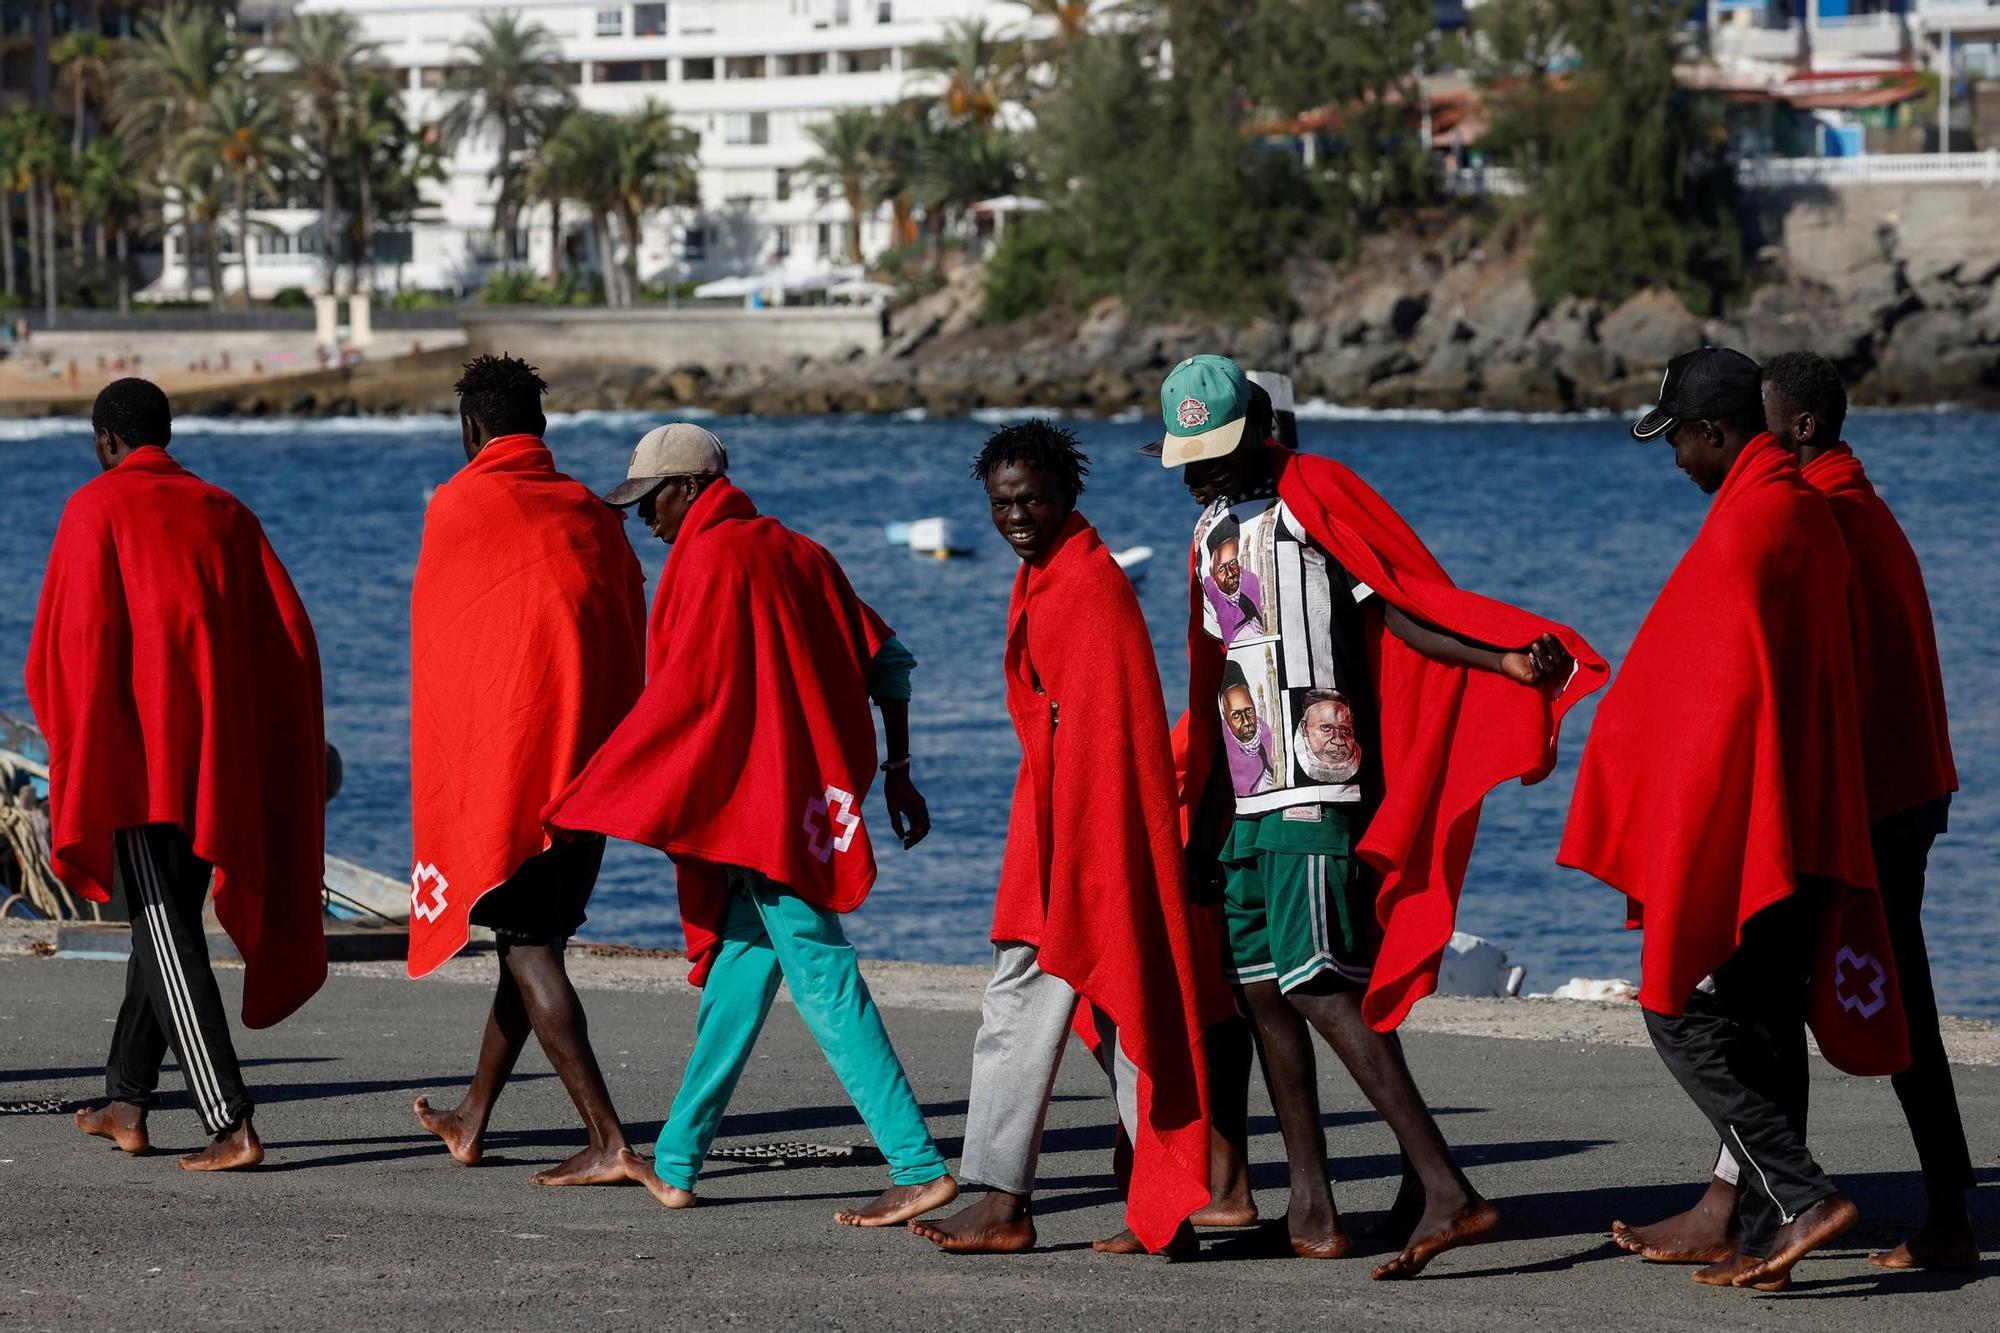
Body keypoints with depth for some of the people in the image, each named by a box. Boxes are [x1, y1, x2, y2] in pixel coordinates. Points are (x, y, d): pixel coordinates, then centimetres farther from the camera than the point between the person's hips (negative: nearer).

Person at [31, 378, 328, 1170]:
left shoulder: (96, 510, -3)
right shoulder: (226, 515, 11)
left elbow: (71, 639, -11)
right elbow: (289, 639, 7)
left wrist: (73, 743, 2)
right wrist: (270, 758, 14)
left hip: (135, 747, -6)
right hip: (223, 759, 6)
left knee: (168, 936, -8)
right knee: (166, 921, 20)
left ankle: (231, 1126, -19)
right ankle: (127, 1104, 30)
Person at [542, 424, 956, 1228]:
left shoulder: (711, 559, -11)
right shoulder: (794, 553, 15)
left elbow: (680, 695, -17)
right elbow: (886, 661, 14)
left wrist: (584, 803, -14)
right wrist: (897, 771, 17)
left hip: (762, 800, -9)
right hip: (817, 792, 9)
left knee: (822, 978, -9)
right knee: (737, 972, 14)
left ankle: (918, 1168, -13)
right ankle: (675, 1163, 21)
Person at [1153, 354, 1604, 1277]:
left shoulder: (1313, 495, -7)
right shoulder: (1212, 527, 19)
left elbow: (1402, 608, -13)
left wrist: (1506, 661, -27)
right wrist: (1202, 800, 28)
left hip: (1316, 784, -9)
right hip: (1248, 789, 9)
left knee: (1312, 983, -18)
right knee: (1258, 985, 7)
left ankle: (1444, 1190, -23)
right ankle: (1311, 1211, 12)